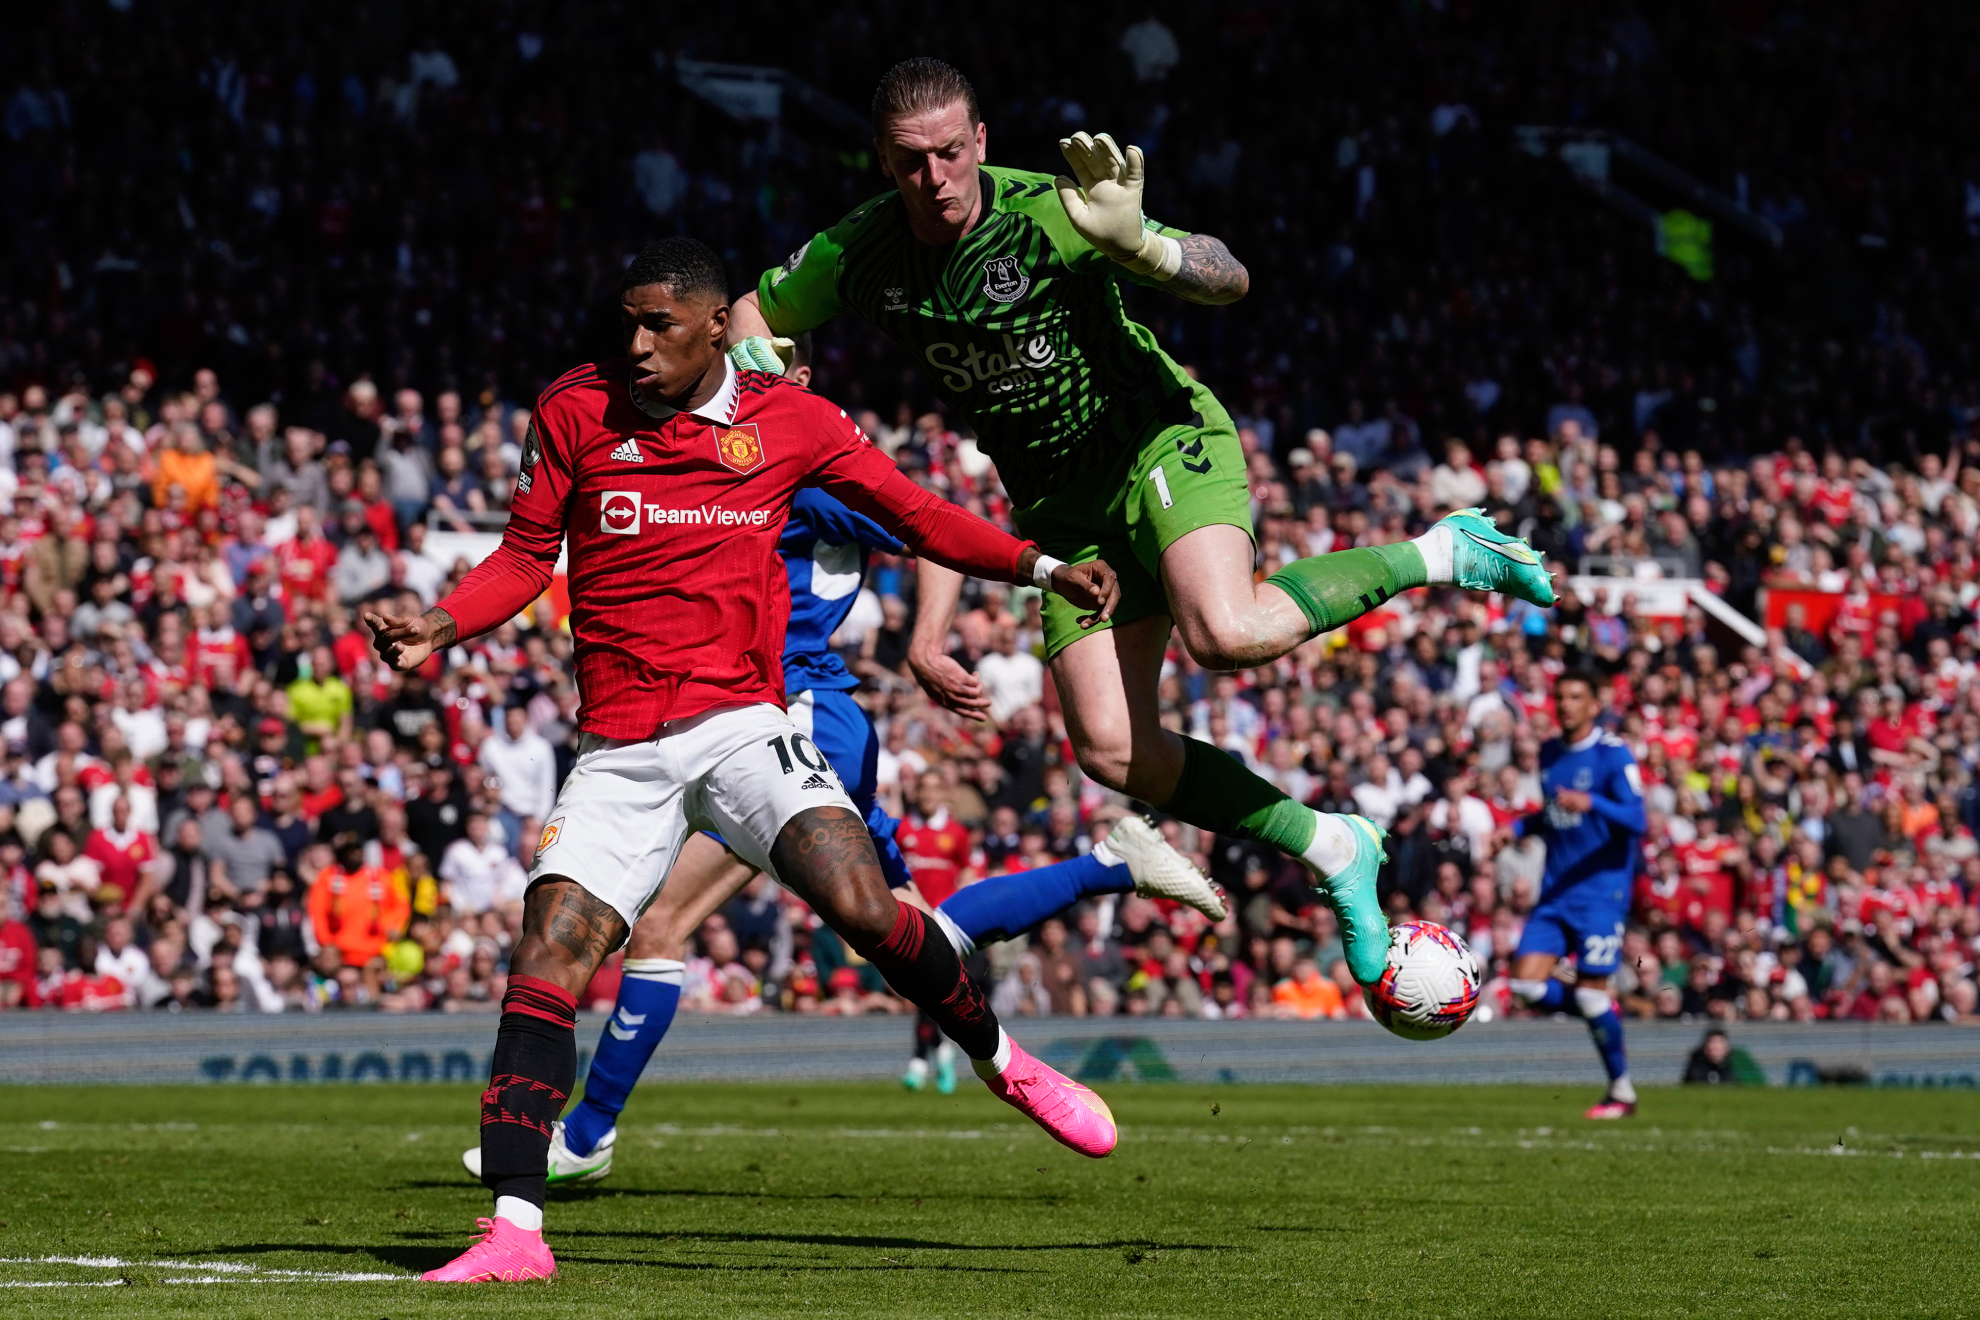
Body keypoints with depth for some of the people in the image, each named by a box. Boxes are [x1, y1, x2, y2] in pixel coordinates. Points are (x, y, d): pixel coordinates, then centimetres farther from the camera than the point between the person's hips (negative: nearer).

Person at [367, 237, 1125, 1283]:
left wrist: (1045, 569, 4)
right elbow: (526, 557, 11)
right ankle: (514, 1229, -12)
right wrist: (439, 626, -6)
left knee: (860, 904, -22)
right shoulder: (575, 410, 4)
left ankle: (1002, 1062, 4)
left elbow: (916, 516, 14)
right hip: (618, 752, 1)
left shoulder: (789, 421, 5)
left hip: (742, 721, -1)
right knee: (546, 952, -14)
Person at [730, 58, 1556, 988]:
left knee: (1226, 633, -33)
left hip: (1162, 443, -5)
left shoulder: (1045, 214, -20)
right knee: (1112, 750, -11)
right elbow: (748, 314, 14)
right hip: (1062, 507, 5)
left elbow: (1230, 282, -20)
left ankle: (1434, 555, -10)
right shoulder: (856, 258, -6)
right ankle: (1332, 853, 5)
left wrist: (1139, 246, -39)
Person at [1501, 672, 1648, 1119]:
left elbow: (1635, 821, -17)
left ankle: (1622, 1092, 8)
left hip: (1601, 889, -6)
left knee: (1591, 992, -8)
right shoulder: (1549, 752, 13)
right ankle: (1604, 1012, 19)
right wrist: (1518, 827, 10)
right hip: (1555, 890, 6)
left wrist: (1591, 804, -33)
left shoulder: (1613, 754, -8)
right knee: (1527, 983, -7)